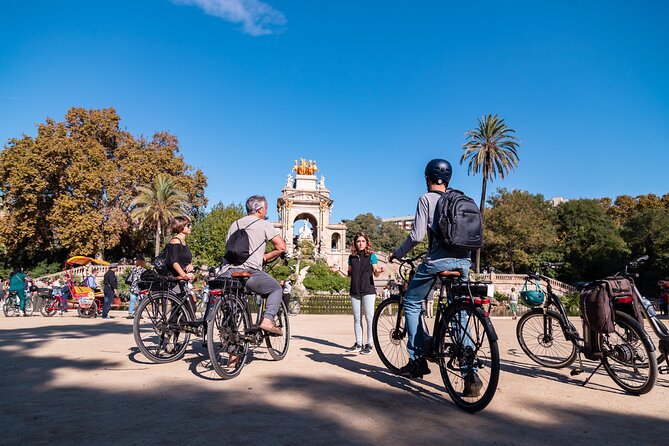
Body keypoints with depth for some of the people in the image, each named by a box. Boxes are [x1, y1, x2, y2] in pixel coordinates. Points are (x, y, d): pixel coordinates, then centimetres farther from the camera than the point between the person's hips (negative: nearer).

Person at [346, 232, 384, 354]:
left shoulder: (371, 256, 1)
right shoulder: (352, 257, 12)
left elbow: (376, 274, 0)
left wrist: (378, 271, -22)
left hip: (368, 290, -4)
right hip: (355, 291, 4)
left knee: (369, 317, -4)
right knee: (357, 318, 8)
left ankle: (369, 344, 4)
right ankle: (358, 343, 17)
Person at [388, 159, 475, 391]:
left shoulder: (426, 199, 0)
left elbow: (416, 235, -8)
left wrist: (397, 253, 7)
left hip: (439, 259, -6)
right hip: (463, 261, 6)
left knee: (411, 303, 14)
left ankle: (417, 360, 12)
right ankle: (471, 373, 4)